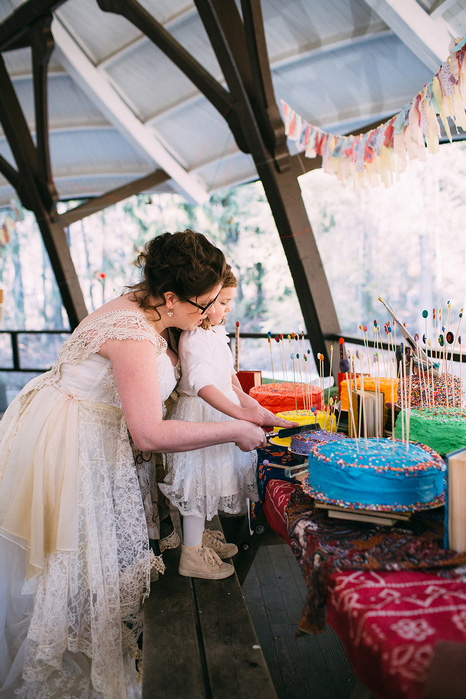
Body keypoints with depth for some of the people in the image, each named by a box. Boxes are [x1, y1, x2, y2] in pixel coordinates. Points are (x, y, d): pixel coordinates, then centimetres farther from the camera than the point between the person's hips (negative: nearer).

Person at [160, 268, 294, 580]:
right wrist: (243, 413, -47)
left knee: (211, 478, 21)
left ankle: (200, 535, 41)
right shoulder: (194, 339, -26)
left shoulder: (216, 330, 5)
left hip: (222, 409, 10)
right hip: (201, 414, -10)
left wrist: (242, 395, 21)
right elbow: (203, 385, -40)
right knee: (200, 480, 1)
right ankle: (191, 555, 17)